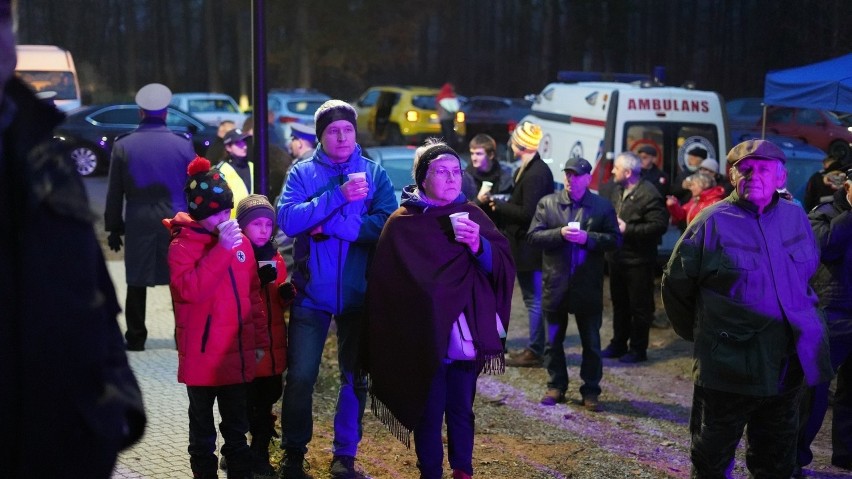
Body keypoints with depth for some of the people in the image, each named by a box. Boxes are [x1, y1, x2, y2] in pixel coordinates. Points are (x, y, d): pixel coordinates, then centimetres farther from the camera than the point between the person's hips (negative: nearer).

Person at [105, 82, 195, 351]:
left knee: (137, 283, 8)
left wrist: (114, 228, 9)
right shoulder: (183, 144, -2)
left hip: (138, 223, 0)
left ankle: (136, 338, 13)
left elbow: (114, 192, 1)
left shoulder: (123, 146, -1)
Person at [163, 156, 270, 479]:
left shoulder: (241, 242, 6)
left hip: (237, 354, 5)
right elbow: (190, 290, -27)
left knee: (237, 425, 18)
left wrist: (260, 339, 15)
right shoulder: (182, 246, -10)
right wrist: (222, 249, -27)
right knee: (203, 428, 11)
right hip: (202, 357, -5)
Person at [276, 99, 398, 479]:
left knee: (355, 377, 10)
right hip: (311, 291, -1)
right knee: (300, 377, 3)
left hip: (358, 292, 1)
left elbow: (387, 224, -14)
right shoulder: (302, 172, -1)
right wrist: (338, 196, -23)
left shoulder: (374, 173, 0)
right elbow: (287, 220, -16)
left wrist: (328, 225, -19)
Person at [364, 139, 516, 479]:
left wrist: (478, 245, -18)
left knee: (461, 409, 10)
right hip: (425, 335, -3)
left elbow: (503, 266, -1)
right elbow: (387, 285, -4)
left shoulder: (472, 215, 8)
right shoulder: (402, 224, -2)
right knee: (429, 411, 4)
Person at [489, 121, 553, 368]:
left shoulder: (536, 173, -19)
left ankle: (534, 352, 3)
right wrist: (500, 205, 3)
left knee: (535, 299, -3)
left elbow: (528, 213, -24)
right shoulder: (528, 169, 12)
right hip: (524, 244, 10)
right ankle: (534, 348, 24)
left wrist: (499, 205, -13)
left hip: (530, 246, -10)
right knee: (533, 298, 15)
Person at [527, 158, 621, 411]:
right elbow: (534, 236, -3)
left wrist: (588, 238, -18)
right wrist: (560, 233, -18)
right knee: (554, 340, 11)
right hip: (555, 284, 1)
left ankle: (591, 390, 17)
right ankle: (556, 387, 24)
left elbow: (615, 239, -4)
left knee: (591, 343, 7)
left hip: (588, 286, -1)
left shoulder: (603, 206, 0)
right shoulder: (547, 203, 3)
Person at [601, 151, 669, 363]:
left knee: (639, 306, 2)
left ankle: (638, 349, 12)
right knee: (619, 304, 17)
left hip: (638, 260, -8)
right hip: (617, 257, 8)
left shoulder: (649, 195, -18)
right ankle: (618, 344, 29)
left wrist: (628, 230, -23)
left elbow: (659, 225, -24)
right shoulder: (616, 190, 9)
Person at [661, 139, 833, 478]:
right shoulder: (713, 222, -11)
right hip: (730, 365, -5)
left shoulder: (796, 217, 3)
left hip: (788, 365, 5)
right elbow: (676, 284, -3)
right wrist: (699, 333, 6)